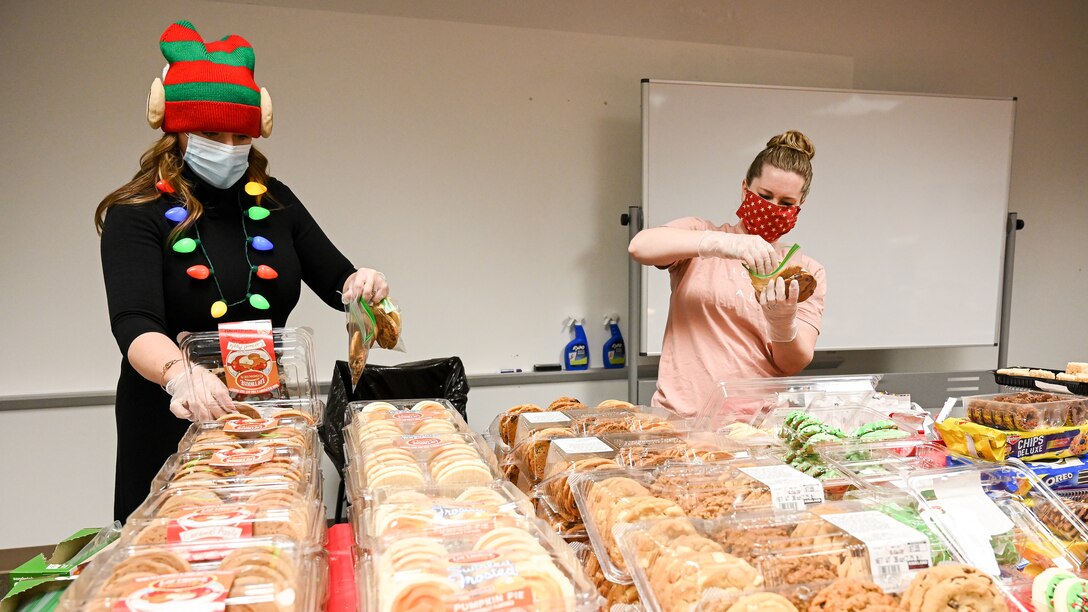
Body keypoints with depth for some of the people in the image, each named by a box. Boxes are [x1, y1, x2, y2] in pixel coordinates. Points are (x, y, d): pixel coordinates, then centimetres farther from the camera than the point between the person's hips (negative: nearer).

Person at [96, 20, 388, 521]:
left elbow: (334, 281, 8)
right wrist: (178, 374, -43)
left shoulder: (274, 203, 3)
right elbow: (134, 325, -22)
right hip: (172, 423, -3)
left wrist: (360, 285, -15)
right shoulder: (138, 215, -9)